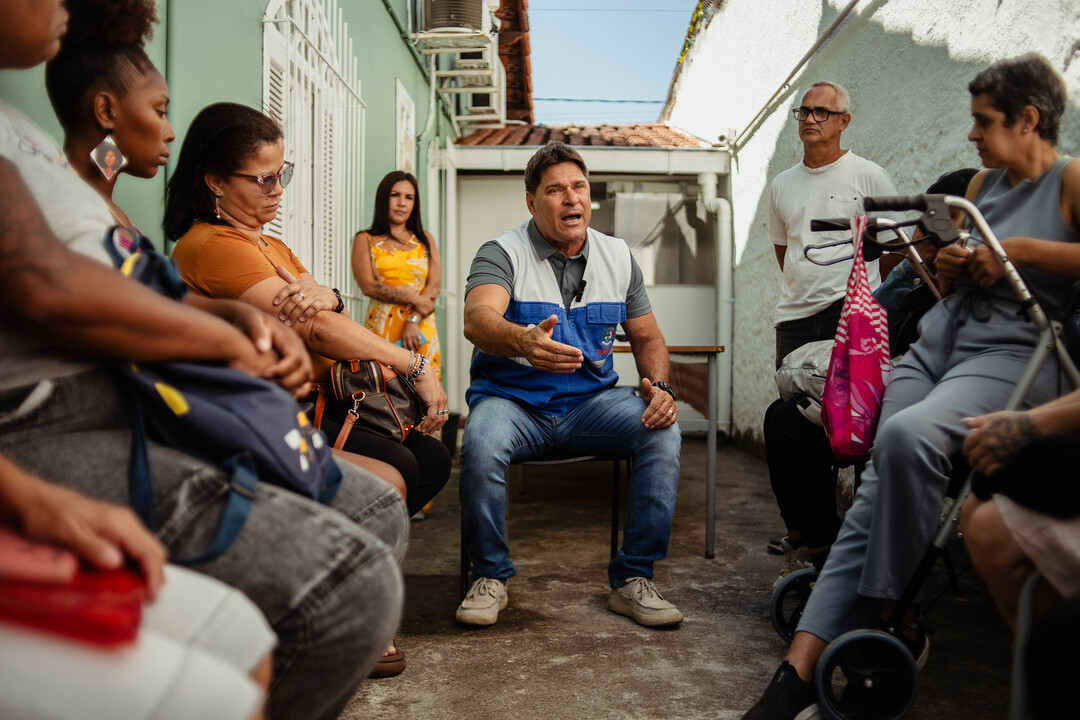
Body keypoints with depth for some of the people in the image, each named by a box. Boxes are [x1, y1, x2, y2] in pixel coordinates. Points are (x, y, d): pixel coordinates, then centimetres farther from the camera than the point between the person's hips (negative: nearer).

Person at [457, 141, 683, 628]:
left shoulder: (618, 256, 9)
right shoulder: (502, 253, -6)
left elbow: (647, 337, 15)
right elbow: (478, 318, -27)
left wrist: (659, 386, -8)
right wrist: (523, 341, -51)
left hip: (590, 401, 3)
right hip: (513, 400, -3)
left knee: (663, 432, -23)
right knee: (481, 444, -34)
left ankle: (632, 579, -9)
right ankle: (490, 576, -8)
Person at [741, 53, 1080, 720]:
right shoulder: (984, 183, 23)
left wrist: (1017, 249, -13)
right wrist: (950, 263, 7)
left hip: (1013, 351, -6)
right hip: (940, 339, 6)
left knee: (907, 435, -37)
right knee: (877, 493, -14)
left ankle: (894, 623, -20)